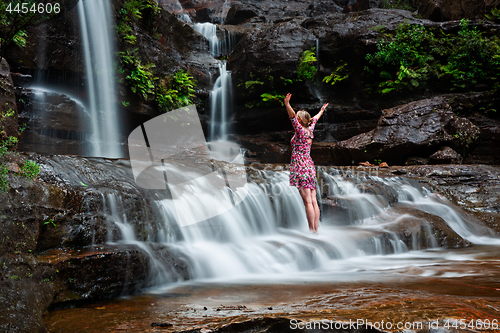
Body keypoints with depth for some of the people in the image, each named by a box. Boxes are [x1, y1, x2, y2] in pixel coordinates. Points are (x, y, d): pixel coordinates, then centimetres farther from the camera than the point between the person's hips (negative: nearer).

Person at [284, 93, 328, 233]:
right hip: (310, 167, 8)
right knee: (314, 201, 4)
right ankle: (315, 230, 5)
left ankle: (312, 231, -12)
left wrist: (287, 105, -34)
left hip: (301, 167, -8)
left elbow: (292, 117, -22)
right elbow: (315, 119, 32)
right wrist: (321, 111, 51)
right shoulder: (310, 130, 13)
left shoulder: (300, 131, -6)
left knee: (308, 202, -10)